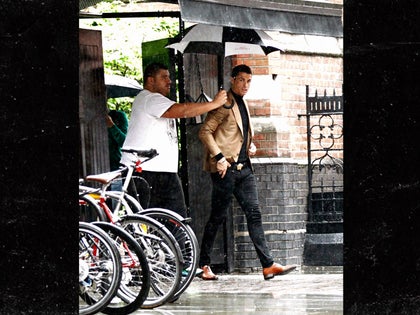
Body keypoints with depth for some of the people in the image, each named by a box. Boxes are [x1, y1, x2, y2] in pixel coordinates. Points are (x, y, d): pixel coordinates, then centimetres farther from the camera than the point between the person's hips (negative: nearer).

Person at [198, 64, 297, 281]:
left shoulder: (242, 103, 17)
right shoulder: (225, 104, -9)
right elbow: (205, 132, -16)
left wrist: (250, 145, 12)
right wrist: (219, 157, -22)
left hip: (244, 167, 8)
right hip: (226, 168, -8)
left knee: (254, 214, 1)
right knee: (218, 217, -2)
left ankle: (268, 265, -4)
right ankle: (203, 265, 8)